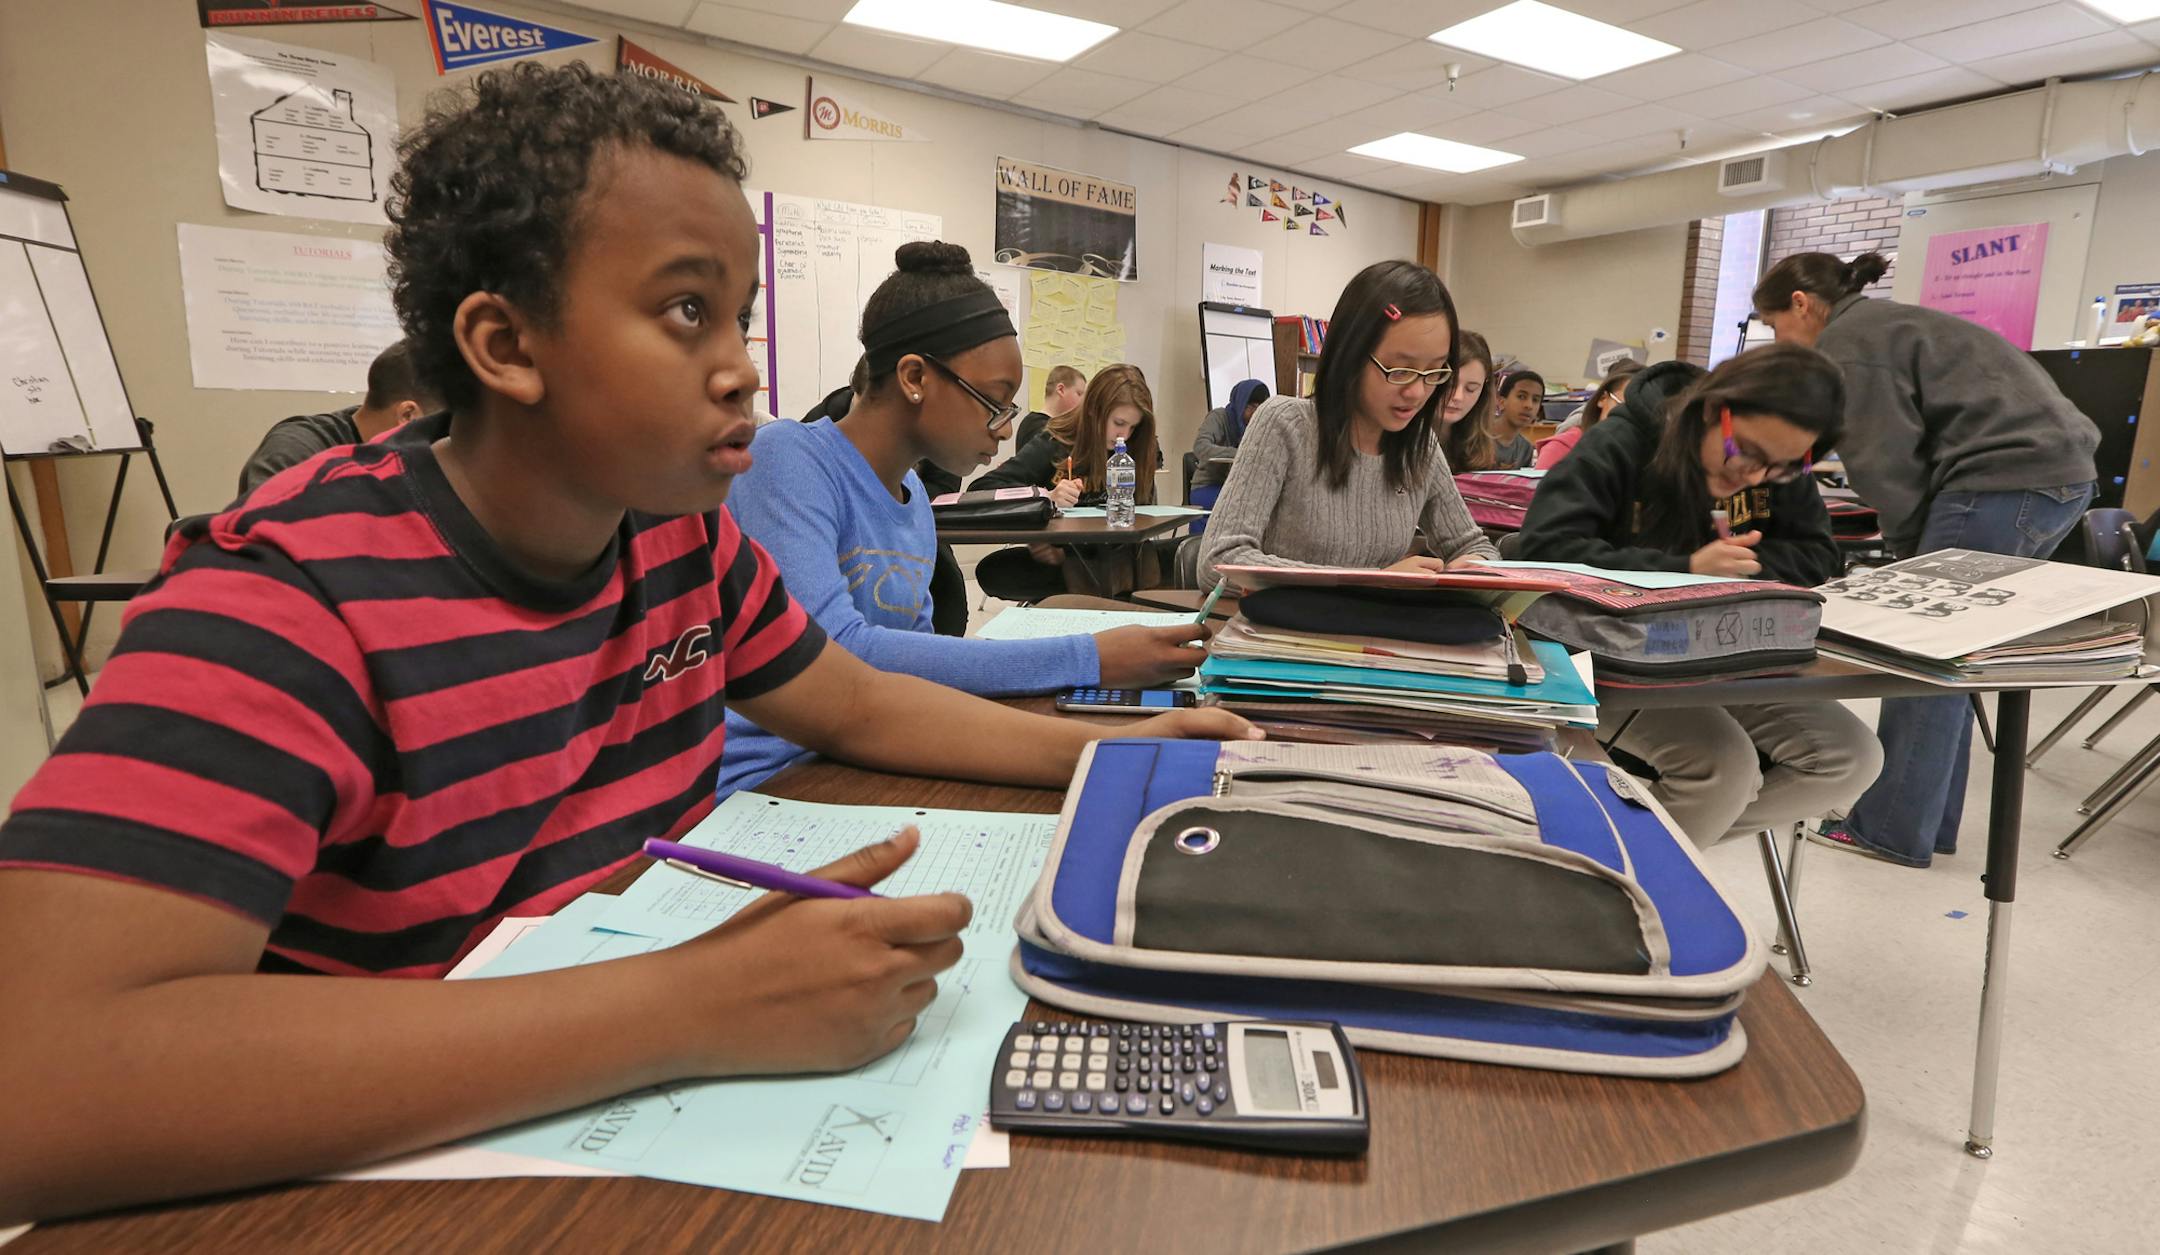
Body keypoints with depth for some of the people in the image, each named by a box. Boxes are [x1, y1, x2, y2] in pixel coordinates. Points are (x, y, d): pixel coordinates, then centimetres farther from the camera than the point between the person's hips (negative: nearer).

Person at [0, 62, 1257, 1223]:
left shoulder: (685, 534, -5)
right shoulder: (287, 598, -23)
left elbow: (858, 707, 7)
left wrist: (1103, 753, -2)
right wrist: (691, 1008, -37)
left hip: (656, 1097, 5)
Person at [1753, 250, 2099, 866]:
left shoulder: (1848, 342, -6)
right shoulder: (1890, 323, 24)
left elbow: (1888, 464, -11)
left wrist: (1915, 555, -1)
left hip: (2005, 480, -10)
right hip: (2058, 470, 10)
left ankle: (1893, 831, 4)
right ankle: (1927, 822, 20)